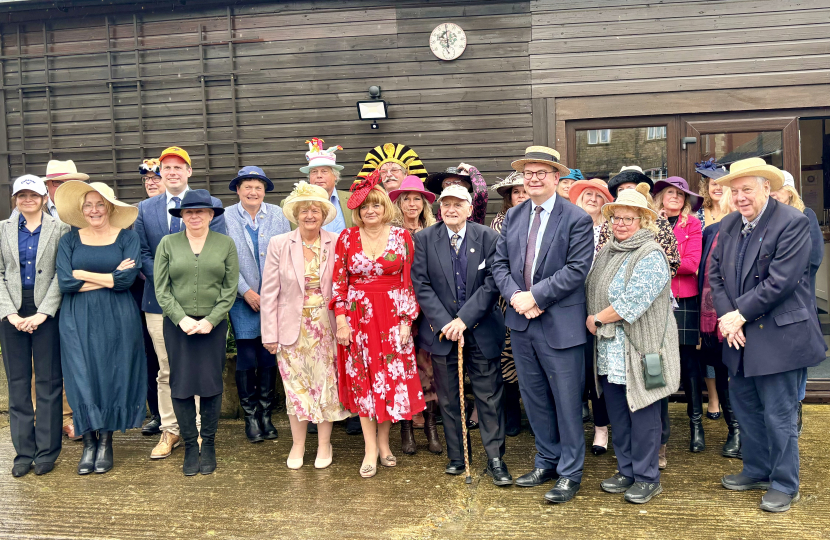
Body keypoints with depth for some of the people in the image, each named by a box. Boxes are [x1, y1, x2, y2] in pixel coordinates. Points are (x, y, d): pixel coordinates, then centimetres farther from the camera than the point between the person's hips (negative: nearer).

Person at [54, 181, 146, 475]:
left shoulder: (127, 237, 1)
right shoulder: (70, 240, 6)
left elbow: (127, 280, -13)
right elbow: (65, 283, -7)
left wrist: (83, 274, -8)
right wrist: (110, 277, -11)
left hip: (117, 320, -1)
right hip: (78, 321, 1)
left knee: (113, 377, 3)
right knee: (82, 379, 1)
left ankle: (106, 442, 17)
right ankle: (88, 443, 14)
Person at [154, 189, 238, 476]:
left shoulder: (226, 243, 5)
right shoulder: (168, 243, 6)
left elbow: (230, 288, 1)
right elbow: (161, 288, 1)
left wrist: (211, 320, -10)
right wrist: (181, 319, -10)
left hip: (214, 325, 0)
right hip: (178, 325, 1)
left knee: (211, 383, 3)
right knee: (181, 384, 2)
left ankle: (208, 444, 17)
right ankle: (190, 445, 15)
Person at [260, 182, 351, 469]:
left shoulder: (336, 244, -1)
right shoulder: (279, 244, -2)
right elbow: (269, 292, -1)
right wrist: (270, 333, -2)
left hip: (326, 324, 0)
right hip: (293, 325, 0)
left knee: (326, 382, 5)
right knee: (296, 384, 6)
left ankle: (324, 443, 22)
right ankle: (297, 444, 23)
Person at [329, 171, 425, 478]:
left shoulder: (402, 237, 2)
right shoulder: (347, 238, 2)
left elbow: (408, 282, 1)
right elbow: (338, 282, 1)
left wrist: (406, 320, -4)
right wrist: (341, 320, -6)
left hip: (392, 316, 0)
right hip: (357, 317, 0)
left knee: (392, 377, 4)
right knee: (362, 380, 2)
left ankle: (383, 442, 22)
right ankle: (370, 450, 11)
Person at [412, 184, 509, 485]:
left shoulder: (489, 238, -1)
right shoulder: (424, 239, 1)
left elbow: (492, 283, -7)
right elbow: (421, 285, -4)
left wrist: (464, 320, -13)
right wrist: (445, 323, -12)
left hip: (481, 332, -1)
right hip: (441, 331, 1)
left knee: (489, 397, 3)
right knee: (448, 398, 10)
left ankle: (495, 460, 14)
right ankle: (456, 457, 24)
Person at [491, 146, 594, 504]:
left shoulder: (577, 219, -7)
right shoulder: (513, 216, 10)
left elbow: (576, 269, -15)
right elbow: (500, 263, 7)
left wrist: (535, 295, -18)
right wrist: (515, 296, -11)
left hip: (560, 324, -6)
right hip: (521, 322, 6)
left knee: (566, 400, 4)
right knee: (534, 397, 16)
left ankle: (570, 473, 19)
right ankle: (546, 462, 33)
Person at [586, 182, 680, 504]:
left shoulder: (651, 255, -12)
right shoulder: (606, 252, 13)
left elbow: (633, 301, -20)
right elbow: (595, 292, 21)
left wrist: (597, 319, -11)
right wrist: (593, 320, 5)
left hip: (640, 349, -7)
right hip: (610, 349, 8)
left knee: (642, 414, 2)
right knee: (617, 413, 14)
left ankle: (647, 478, 16)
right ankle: (626, 471, 27)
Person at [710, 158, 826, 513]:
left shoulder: (793, 222, -13)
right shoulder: (729, 224, 8)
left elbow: (780, 280, -20)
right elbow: (715, 273, 5)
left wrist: (740, 314, -16)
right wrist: (726, 317, -8)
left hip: (779, 334, -7)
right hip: (740, 336, 7)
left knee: (778, 414, 2)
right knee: (745, 406, 18)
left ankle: (784, 485, 20)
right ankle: (757, 471, 36)